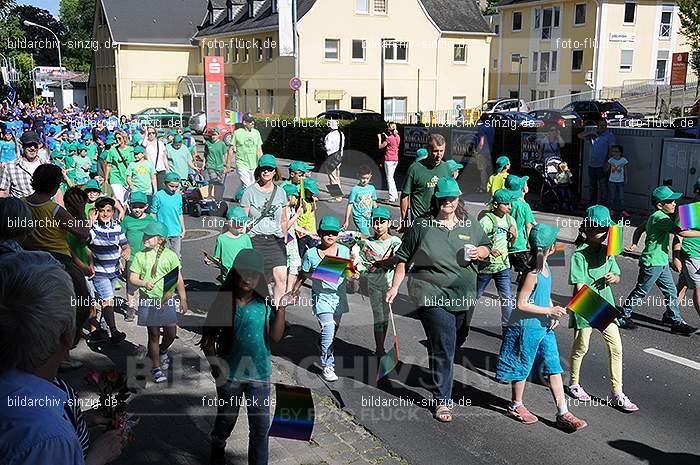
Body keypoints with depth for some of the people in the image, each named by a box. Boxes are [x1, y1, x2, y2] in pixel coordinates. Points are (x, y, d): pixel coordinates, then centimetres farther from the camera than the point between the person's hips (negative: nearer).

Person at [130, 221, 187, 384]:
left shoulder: (170, 255, -2)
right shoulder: (140, 256, 0)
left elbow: (179, 279, 3)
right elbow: (133, 277, 1)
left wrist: (183, 300, 3)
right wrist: (144, 283, -20)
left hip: (167, 300, 0)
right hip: (148, 301, 0)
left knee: (171, 333, 4)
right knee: (153, 334, 4)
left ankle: (162, 351, 37)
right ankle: (156, 368, 17)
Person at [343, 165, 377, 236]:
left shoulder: (372, 188, 6)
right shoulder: (355, 190, -9)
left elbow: (374, 203, 17)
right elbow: (350, 205, -6)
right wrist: (346, 221, -7)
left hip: (368, 217, 5)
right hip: (359, 218, -5)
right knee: (366, 236, -15)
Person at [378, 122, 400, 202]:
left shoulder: (389, 138, -16)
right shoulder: (398, 137, 5)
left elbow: (380, 147, -8)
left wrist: (380, 138, 3)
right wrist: (386, 137, 18)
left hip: (389, 160, -7)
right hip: (395, 159, 7)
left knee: (389, 178, -2)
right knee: (391, 178, 18)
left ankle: (392, 197, -2)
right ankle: (395, 196, 19)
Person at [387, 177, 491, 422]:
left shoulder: (470, 224, 6)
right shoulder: (421, 226, -4)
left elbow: (486, 246, 19)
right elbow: (404, 259, 3)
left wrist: (479, 252, -4)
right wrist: (395, 286, -2)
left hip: (464, 297, 5)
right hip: (433, 296, -5)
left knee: (456, 342, 20)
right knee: (443, 347, -9)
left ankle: (438, 376, 48)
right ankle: (442, 400, 3)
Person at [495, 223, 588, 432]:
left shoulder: (545, 268, 5)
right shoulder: (532, 274, -22)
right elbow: (521, 304, -23)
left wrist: (554, 314, 4)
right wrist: (550, 311, -21)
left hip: (544, 327, 8)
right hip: (527, 327, -8)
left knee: (554, 368, 7)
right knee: (523, 367, 9)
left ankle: (563, 413, 12)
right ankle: (515, 406, 28)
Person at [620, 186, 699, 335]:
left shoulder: (655, 216, 11)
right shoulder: (660, 217, -20)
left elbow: (639, 229, 15)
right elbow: (681, 233, -27)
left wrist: (634, 244, 1)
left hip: (662, 262, 10)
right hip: (652, 262, -10)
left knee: (671, 291, 10)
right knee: (641, 292, 3)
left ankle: (676, 322, 17)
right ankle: (623, 316, 17)